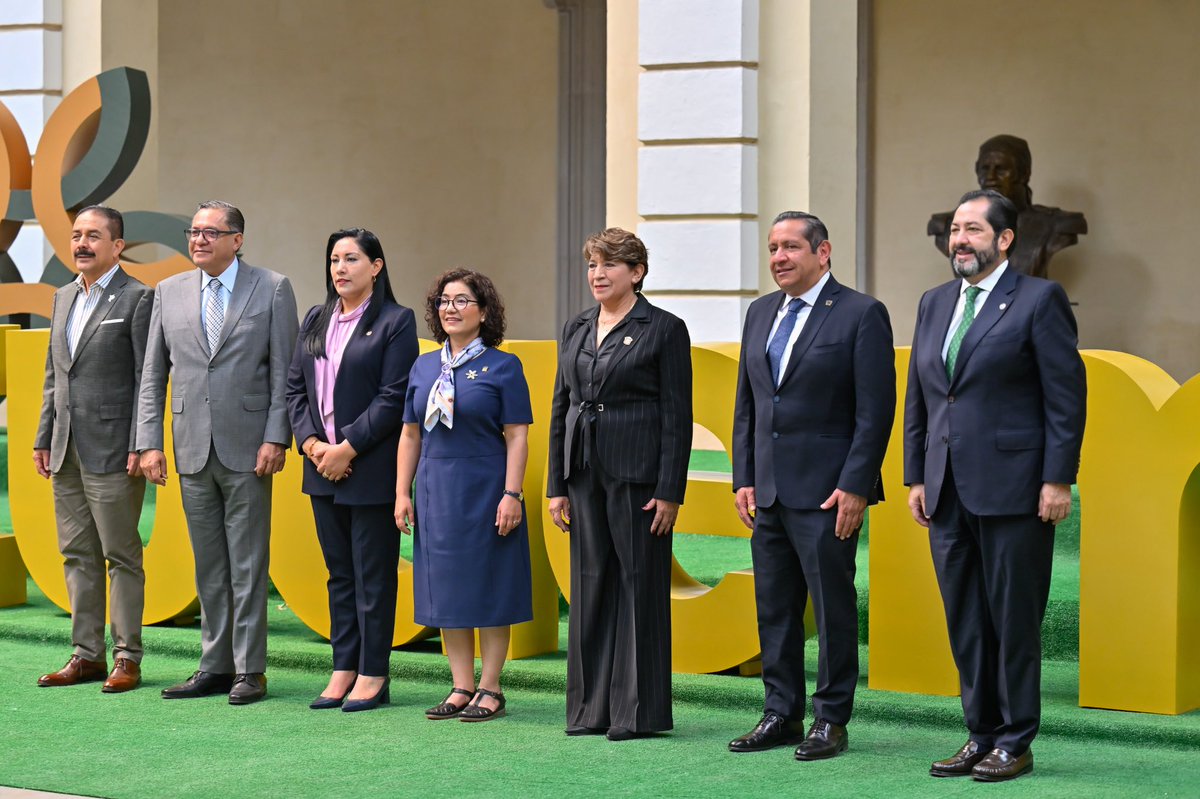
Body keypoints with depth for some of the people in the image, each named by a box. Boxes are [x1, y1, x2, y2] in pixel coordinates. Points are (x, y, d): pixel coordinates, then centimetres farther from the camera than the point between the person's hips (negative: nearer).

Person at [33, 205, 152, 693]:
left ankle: (127, 657, 2)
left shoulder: (137, 299, -6)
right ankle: (87, 654, 15)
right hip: (67, 452, 7)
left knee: (121, 556, -2)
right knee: (78, 556, 10)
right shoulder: (64, 297, 16)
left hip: (112, 451, -7)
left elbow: (148, 379, -10)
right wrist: (43, 437, 14)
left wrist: (141, 447, -15)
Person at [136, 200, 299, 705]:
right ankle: (215, 666, 16)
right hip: (193, 451, 4)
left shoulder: (272, 289, 0)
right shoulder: (169, 292, 10)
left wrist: (276, 438, -11)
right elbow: (153, 374, 10)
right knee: (208, 567, 10)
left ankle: (249, 670, 5)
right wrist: (150, 442, 3)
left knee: (247, 565, 0)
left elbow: (284, 372, -3)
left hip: (247, 449, -4)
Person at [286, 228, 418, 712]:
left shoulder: (395, 321, -6)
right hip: (323, 468, 6)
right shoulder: (315, 321, 13)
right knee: (339, 573, 11)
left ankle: (372, 674, 6)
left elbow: (393, 397, -12)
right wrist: (312, 443, -3)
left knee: (373, 575, 0)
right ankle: (343, 669, 16)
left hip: (371, 468, -6)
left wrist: (348, 448, -14)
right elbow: (295, 387, 12)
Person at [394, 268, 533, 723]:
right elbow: (411, 434, 12)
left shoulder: (503, 367, -4)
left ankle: (489, 690, 7)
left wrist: (512, 494, -15)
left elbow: (517, 436, -7)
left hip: (485, 492, -5)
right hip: (435, 493, 5)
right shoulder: (424, 368, 10)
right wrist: (402, 493, 6)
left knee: (488, 590, 0)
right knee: (446, 591, 7)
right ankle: (462, 688, 15)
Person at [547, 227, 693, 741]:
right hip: (585, 472, 6)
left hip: (638, 472, -6)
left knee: (640, 584, -1)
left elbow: (677, 416, -7)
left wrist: (669, 491, -13)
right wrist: (557, 485, 9)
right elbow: (560, 407, 14)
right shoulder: (576, 330, 13)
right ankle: (592, 707, 15)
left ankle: (639, 710, 4)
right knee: (590, 585, 8)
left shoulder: (664, 329, -4)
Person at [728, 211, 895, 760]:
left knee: (833, 608, -1)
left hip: (826, 490, -7)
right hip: (770, 492, 7)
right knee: (773, 609, 10)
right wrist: (744, 479, 9)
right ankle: (782, 713, 19)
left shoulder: (861, 314, -6)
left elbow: (876, 410, -10)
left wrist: (855, 487, -15)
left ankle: (831, 720, 7)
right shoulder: (760, 314, 14)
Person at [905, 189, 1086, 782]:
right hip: (948, 495, 6)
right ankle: (982, 734, 18)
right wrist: (915, 477, 12)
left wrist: (1058, 480, -12)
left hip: (1013, 489, -6)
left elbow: (1067, 395, -7)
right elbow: (917, 398, 18)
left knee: (1014, 620, 0)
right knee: (965, 623, 9)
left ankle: (1016, 742, 8)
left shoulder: (1039, 300, -3)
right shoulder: (934, 304, 15)